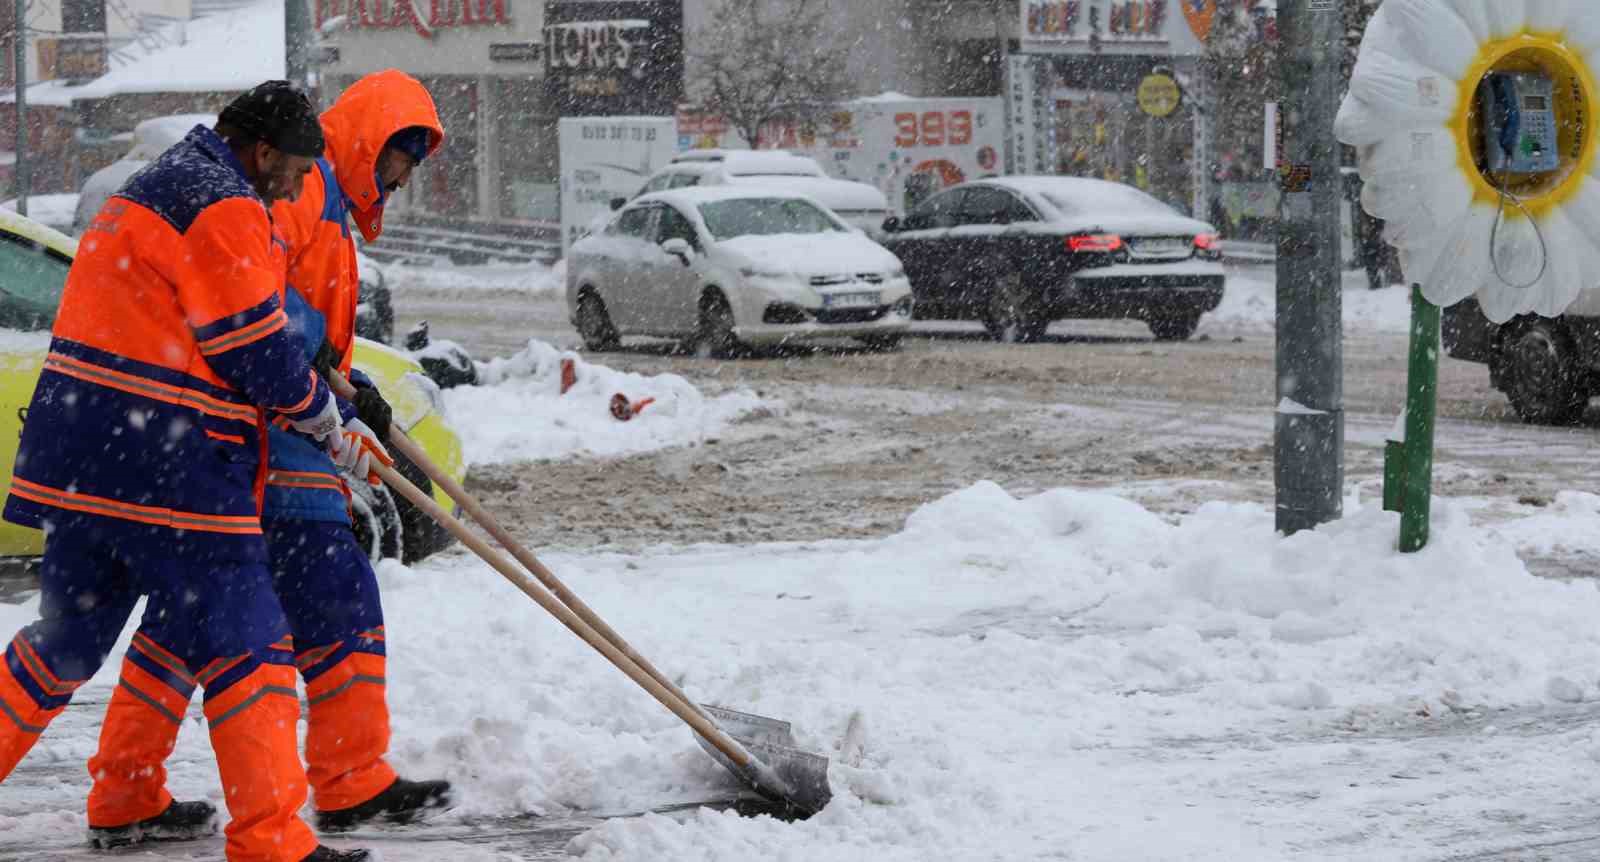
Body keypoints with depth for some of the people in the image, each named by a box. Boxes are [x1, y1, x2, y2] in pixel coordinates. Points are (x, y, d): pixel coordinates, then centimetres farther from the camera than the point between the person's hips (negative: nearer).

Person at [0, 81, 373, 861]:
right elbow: (255, 351, -12)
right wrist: (319, 411, 7)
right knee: (243, 643, -3)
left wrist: (322, 390, 24)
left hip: (80, 460, 10)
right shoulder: (225, 207, -11)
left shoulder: (156, 187, 20)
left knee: (71, 632, 18)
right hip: (167, 467, -10)